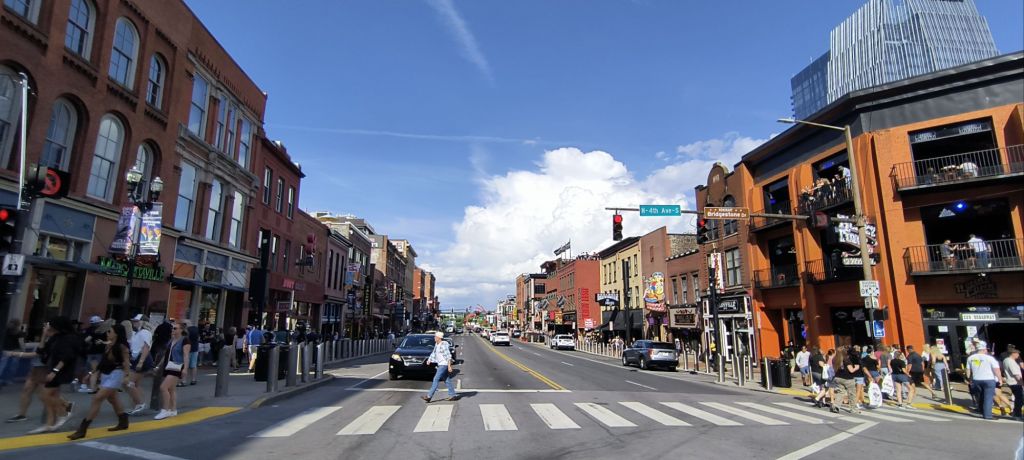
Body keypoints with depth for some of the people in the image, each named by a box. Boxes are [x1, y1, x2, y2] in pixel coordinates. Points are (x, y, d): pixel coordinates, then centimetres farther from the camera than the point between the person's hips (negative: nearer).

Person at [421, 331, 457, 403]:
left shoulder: (444, 345, -16)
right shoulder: (436, 345, 11)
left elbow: (448, 356, -18)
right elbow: (433, 353, 20)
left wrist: (449, 366, -21)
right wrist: (429, 360, 8)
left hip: (444, 364, -9)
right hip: (440, 364, 9)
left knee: (436, 379, -9)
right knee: (447, 380, 10)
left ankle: (429, 396, -7)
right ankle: (453, 395, 15)